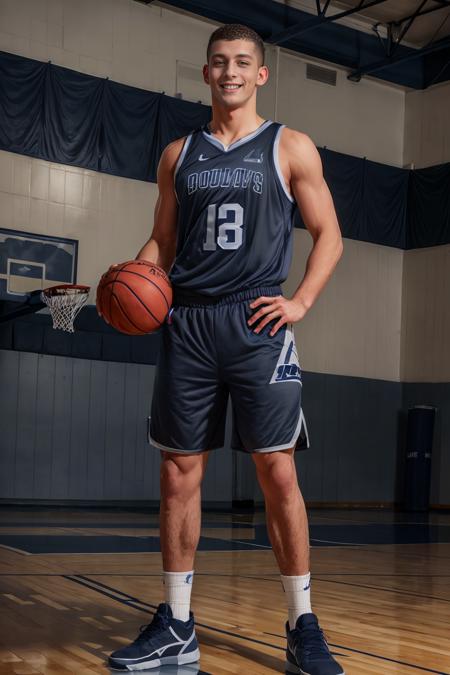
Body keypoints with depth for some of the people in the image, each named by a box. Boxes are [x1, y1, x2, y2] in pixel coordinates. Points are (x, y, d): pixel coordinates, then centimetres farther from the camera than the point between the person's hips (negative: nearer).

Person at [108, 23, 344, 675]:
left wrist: (301, 301, -7)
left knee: (277, 472, -5)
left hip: (256, 323, -3)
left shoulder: (291, 148, 7)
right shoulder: (179, 154, 15)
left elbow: (328, 235, 7)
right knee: (179, 473, 3)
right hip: (186, 325, 3)